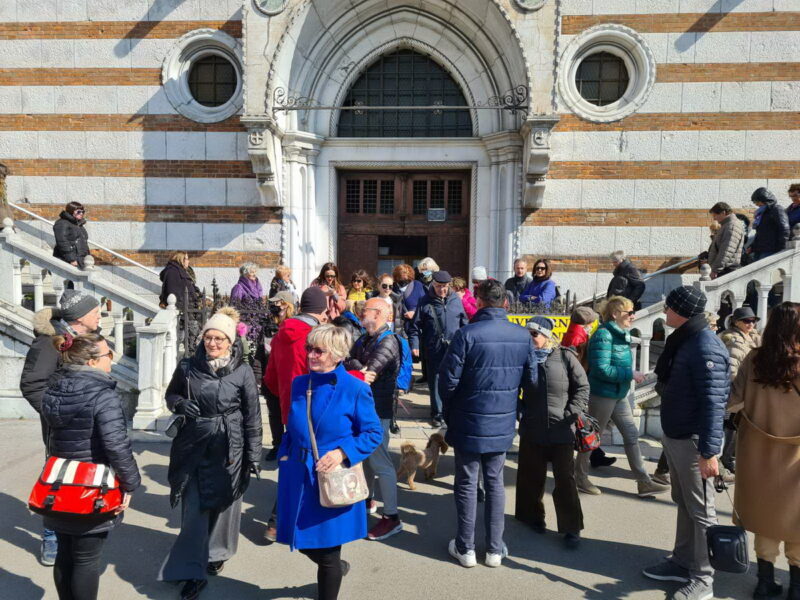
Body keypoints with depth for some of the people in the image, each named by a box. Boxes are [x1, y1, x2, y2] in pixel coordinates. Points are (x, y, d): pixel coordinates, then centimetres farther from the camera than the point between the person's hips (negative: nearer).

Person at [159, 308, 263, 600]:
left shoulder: (242, 372, -8)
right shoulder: (188, 367, -3)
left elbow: (252, 416, -4)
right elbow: (170, 395, 13)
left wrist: (254, 456, -4)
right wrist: (180, 403, -11)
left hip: (228, 448, -1)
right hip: (194, 446, 1)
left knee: (223, 503, 13)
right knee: (193, 509, 2)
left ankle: (216, 553, 39)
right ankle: (194, 571, 15)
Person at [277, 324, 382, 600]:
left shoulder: (355, 389, -14)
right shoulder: (299, 384, 1)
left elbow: (374, 433, -10)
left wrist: (342, 452, -22)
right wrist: (284, 459, 5)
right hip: (299, 478, 5)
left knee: (327, 553, 9)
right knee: (303, 542, 18)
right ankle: (336, 568, 51)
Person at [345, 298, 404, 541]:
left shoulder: (388, 342, -16)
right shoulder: (364, 340, 13)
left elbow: (368, 374, -24)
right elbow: (347, 362, 1)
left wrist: (352, 366, -10)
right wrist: (356, 366, -18)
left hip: (377, 410, -9)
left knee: (379, 462, -5)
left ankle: (392, 517, 5)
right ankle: (366, 500, 40)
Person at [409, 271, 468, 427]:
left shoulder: (456, 300, 5)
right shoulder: (425, 302, 0)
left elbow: (464, 323, 11)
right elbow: (415, 326, 1)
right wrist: (414, 345, -8)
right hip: (434, 349, -1)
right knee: (435, 381, 5)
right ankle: (437, 413, 17)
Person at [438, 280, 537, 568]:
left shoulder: (467, 334, -19)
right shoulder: (523, 335, -5)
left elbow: (448, 379, -15)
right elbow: (530, 379, 3)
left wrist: (449, 410, 4)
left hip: (469, 424, -4)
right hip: (503, 425, 4)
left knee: (467, 484, 11)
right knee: (495, 482, 17)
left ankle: (465, 548, 22)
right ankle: (495, 549, 26)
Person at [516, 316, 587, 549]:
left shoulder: (565, 357, -6)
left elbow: (583, 387, -1)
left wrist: (571, 413, -9)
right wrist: (520, 410, -1)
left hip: (562, 431, -2)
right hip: (532, 430, 2)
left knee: (565, 480, 4)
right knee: (531, 477, 13)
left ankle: (571, 527, 17)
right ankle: (533, 516, 33)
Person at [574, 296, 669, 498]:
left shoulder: (621, 334, 8)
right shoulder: (604, 335, -19)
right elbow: (602, 369, -25)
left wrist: (630, 374, 5)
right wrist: (630, 374, -20)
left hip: (619, 394, 9)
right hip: (602, 395, -9)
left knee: (632, 435, 9)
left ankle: (644, 483, 17)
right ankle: (580, 478, 21)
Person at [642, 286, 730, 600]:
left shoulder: (706, 347, -21)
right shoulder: (681, 339, 8)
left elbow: (713, 402, -25)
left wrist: (709, 451, -26)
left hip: (692, 441, -9)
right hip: (673, 435, 9)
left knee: (700, 509, 5)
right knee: (683, 502, 19)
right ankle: (682, 562, 33)